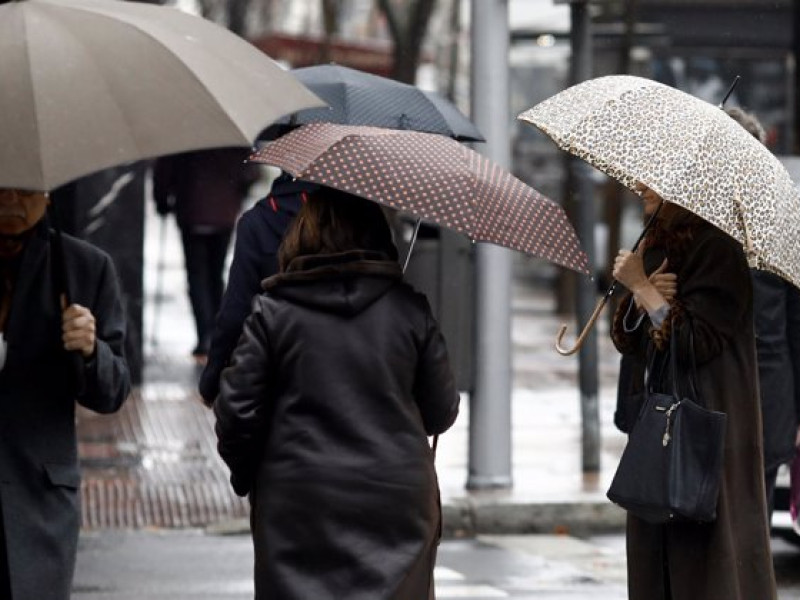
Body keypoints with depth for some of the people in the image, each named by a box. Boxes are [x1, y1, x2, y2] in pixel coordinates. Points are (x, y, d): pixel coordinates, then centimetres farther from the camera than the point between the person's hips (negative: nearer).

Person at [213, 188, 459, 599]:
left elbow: (237, 411, -4)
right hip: (397, 501, 1)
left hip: (300, 505, -1)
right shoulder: (411, 310, 0)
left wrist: (245, 475, 14)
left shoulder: (272, 311, -4)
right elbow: (441, 413, 5)